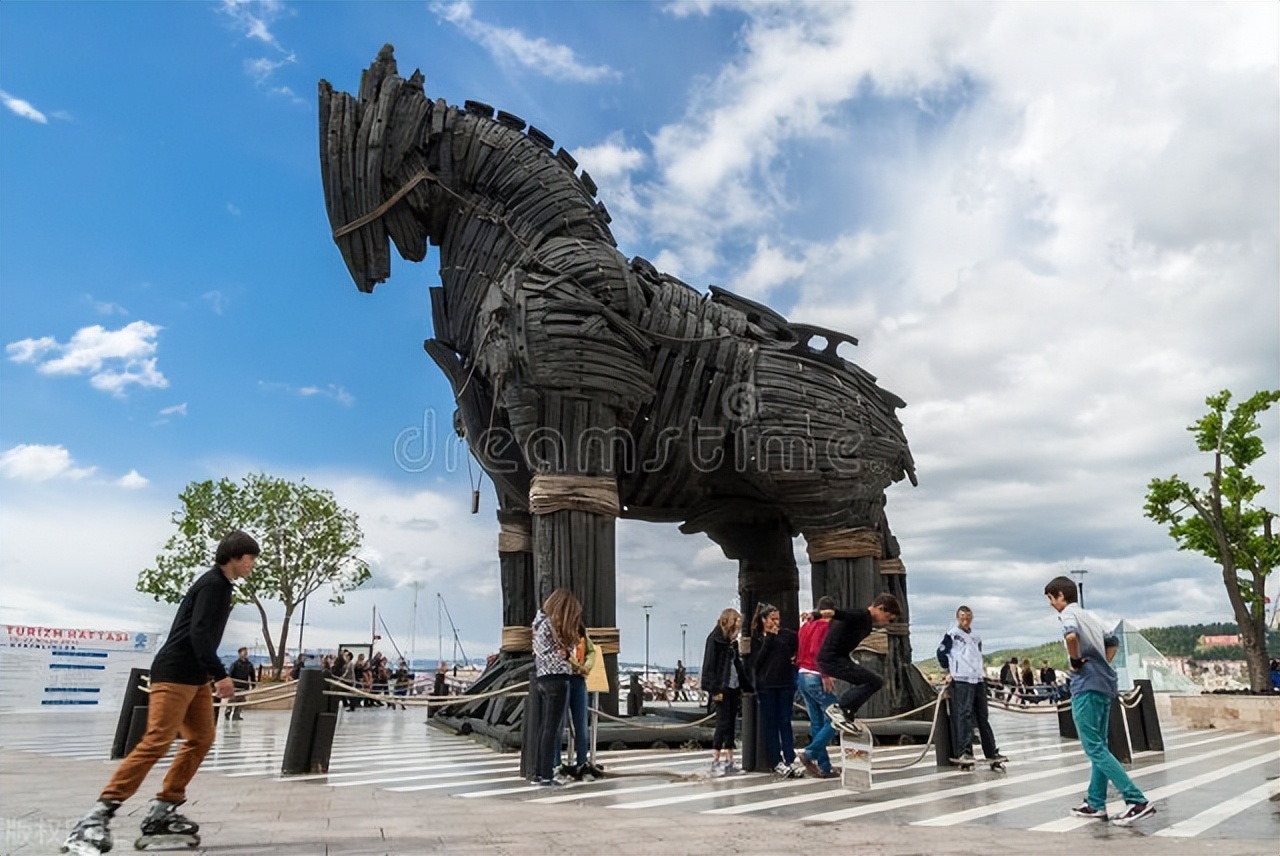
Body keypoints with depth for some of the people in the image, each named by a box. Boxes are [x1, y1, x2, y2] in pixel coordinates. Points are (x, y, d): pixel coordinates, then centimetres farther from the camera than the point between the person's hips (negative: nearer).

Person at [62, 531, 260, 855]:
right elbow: (198, 633, -22)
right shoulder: (213, 584, -13)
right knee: (157, 740, -14)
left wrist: (212, 675, 17)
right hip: (175, 673, -10)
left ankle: (162, 811, 11)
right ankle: (98, 815, -10)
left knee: (202, 738, 7)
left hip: (194, 676, 10)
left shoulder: (219, 585, 16)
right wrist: (220, 675, -22)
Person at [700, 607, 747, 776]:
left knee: (731, 724, 9)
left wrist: (742, 685, 11)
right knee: (723, 723, -7)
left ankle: (729, 761, 15)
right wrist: (715, 690, -18)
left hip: (733, 687, 8)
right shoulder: (714, 639, -9)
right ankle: (715, 762, -1)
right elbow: (709, 666, -13)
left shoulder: (732, 641, 14)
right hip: (721, 688, -8)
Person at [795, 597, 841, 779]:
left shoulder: (806, 625, 14)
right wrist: (825, 675, -19)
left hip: (803, 676, 8)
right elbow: (817, 651, -20)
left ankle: (824, 767, 12)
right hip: (816, 677, -8)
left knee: (817, 723, 10)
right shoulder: (825, 625, -8)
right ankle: (809, 753, -9)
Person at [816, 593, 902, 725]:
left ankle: (847, 715, 28)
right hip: (832, 659, -11)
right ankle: (840, 707, -7)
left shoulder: (866, 622, 16)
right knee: (876, 682, -11)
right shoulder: (861, 616, -15)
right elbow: (835, 613, -31)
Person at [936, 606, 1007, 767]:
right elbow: (941, 652, -2)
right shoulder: (952, 635, -2)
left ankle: (991, 752, 18)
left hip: (979, 680, 7)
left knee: (983, 716, 11)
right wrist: (948, 672, 0)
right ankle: (962, 752, -15)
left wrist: (981, 671, 18)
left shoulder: (976, 638, 18)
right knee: (964, 715, -14)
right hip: (961, 681, -7)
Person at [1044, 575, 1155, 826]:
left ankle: (1137, 800, -13)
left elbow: (1071, 636, -32)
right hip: (1104, 685, 10)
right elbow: (1113, 642, 34)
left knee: (1094, 748, -7)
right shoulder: (1088, 616, 20)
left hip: (1087, 686, -10)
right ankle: (1096, 803, 16)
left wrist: (1076, 661, -16)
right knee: (1099, 746, 12)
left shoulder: (1069, 614, -8)